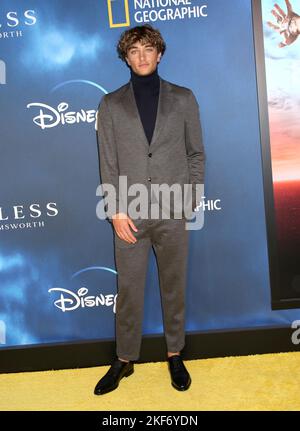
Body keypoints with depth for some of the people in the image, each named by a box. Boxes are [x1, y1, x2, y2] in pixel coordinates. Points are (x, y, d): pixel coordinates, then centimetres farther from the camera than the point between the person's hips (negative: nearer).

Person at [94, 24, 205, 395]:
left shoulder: (183, 99, 7)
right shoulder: (110, 105, 6)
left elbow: (196, 154, 7)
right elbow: (107, 164, 2)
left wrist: (191, 200, -2)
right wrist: (116, 211, -6)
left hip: (173, 213, 0)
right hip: (130, 215, 0)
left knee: (174, 287, 12)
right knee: (128, 289, 8)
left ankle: (175, 355, 30)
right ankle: (124, 359, 27)